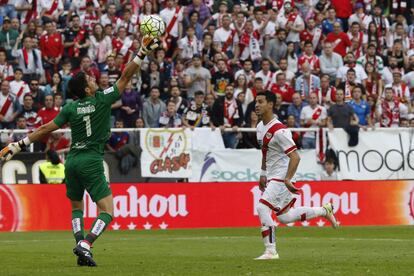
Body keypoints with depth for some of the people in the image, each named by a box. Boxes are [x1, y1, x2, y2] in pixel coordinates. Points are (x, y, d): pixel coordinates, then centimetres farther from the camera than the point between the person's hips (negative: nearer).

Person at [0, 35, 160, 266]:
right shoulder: (103, 100, -5)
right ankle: (85, 244, -27)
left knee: (77, 208, 21)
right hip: (92, 161, -5)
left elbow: (46, 129, 4)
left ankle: (80, 242, -2)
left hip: (72, 161, 5)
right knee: (108, 211, -5)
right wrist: (144, 51, 2)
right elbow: (126, 77, -2)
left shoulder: (71, 108, 3)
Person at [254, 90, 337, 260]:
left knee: (262, 207, -19)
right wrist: (263, 174, 23)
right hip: (272, 177, 10)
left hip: (282, 176, -10)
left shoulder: (279, 130, -21)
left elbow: (295, 157, -23)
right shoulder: (260, 127, 7)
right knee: (284, 217, 14)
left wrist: (287, 180, -26)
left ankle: (270, 251, -12)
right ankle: (324, 211, 30)